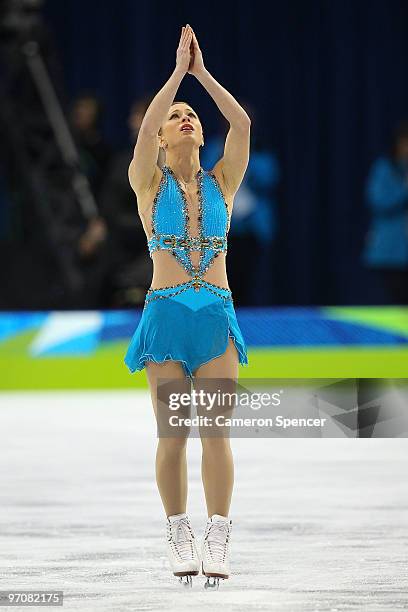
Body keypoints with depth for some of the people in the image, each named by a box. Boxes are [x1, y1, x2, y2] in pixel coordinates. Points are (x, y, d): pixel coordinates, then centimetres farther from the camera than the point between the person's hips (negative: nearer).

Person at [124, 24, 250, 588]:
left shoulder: (221, 182, 11)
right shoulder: (149, 184, 6)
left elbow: (242, 125, -3)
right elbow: (145, 128, -11)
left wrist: (203, 72, 0)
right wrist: (179, 70, -6)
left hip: (217, 314, 1)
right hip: (166, 313, -1)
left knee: (216, 431, -6)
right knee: (173, 433, -2)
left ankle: (218, 540, -4)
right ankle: (179, 537, 9)